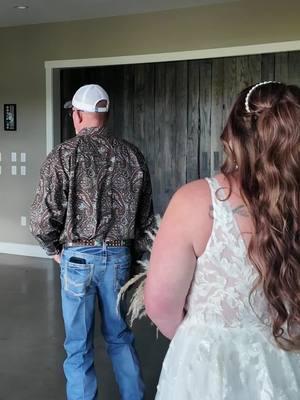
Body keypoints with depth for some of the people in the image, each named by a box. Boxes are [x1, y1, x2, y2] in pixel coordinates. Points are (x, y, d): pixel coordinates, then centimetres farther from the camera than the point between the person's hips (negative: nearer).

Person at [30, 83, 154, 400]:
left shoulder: (64, 154, -9)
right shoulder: (133, 155, 3)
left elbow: (42, 218, -12)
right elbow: (146, 216, 6)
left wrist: (55, 249, 6)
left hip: (78, 257, -4)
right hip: (119, 256, 4)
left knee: (79, 345, 9)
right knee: (119, 337, 19)